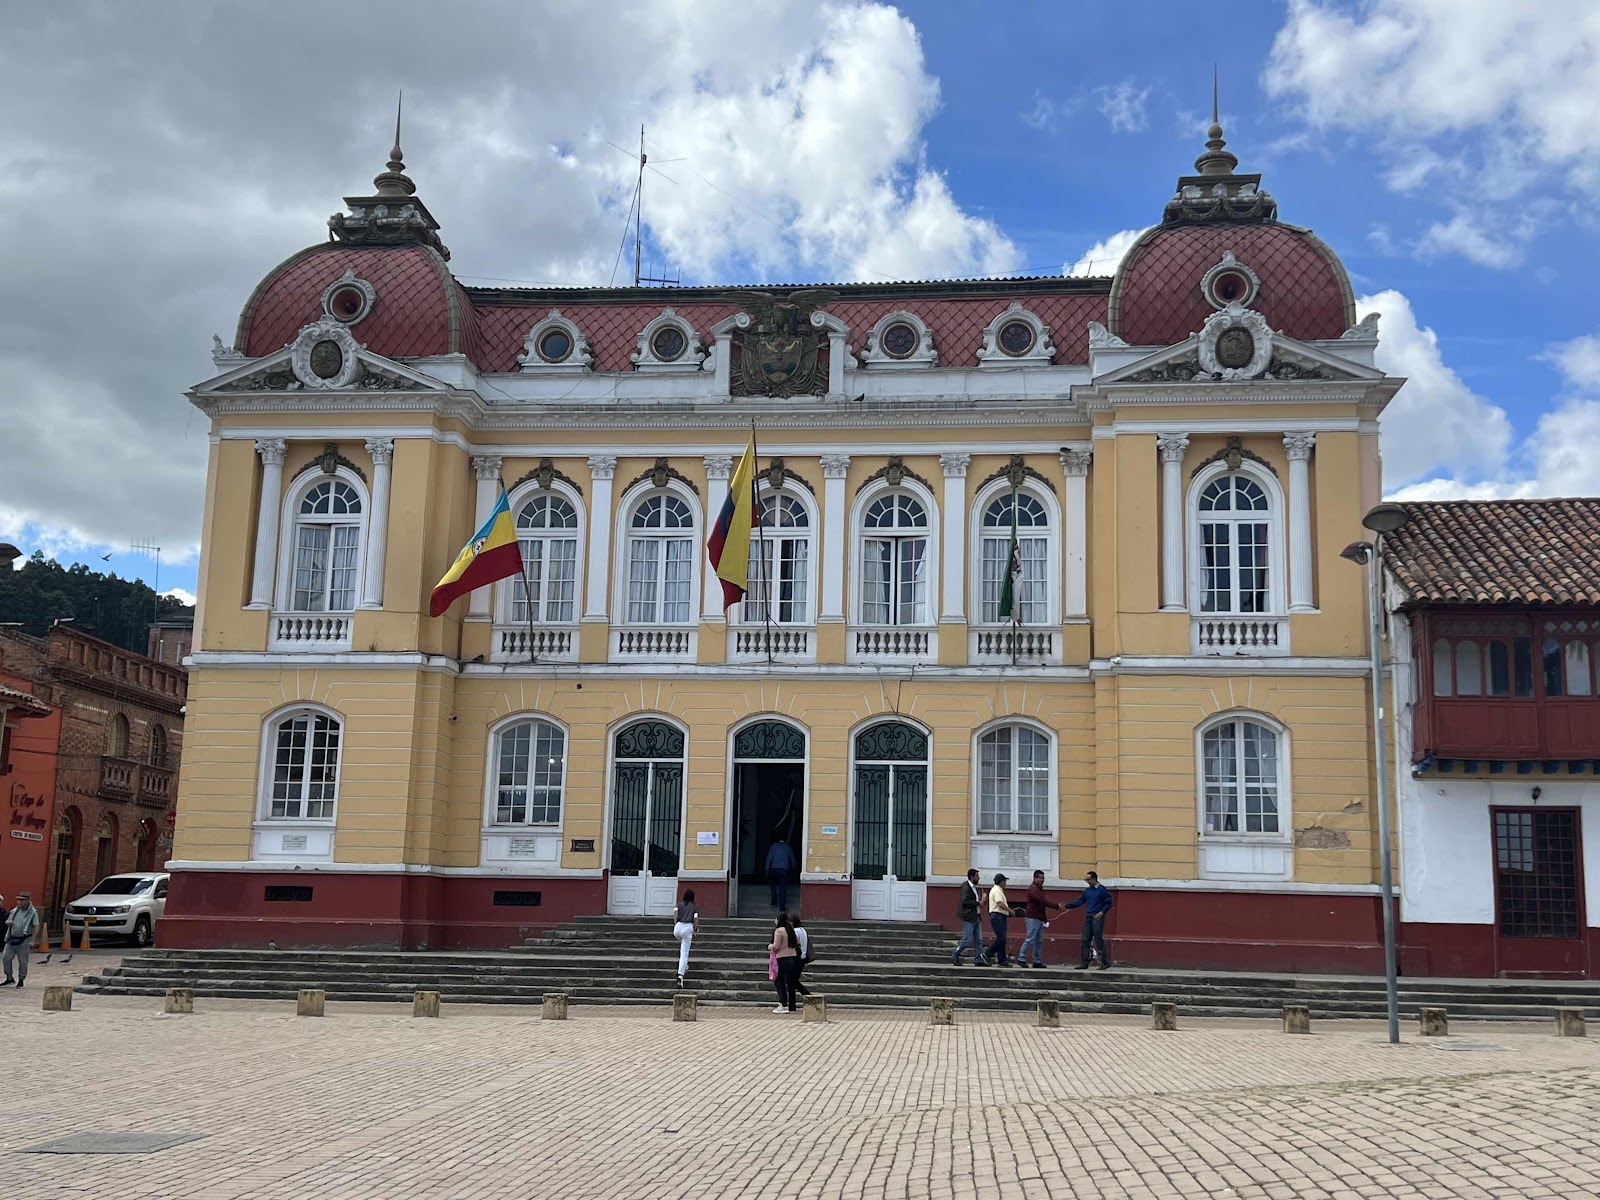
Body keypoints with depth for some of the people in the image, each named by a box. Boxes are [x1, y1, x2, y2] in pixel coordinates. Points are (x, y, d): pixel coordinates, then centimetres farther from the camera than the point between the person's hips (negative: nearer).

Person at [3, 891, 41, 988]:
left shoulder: (33, 912, -5)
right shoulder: (15, 911, 10)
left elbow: (36, 927, -10)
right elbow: (7, 921, 20)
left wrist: (32, 940, -17)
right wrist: (8, 922, -6)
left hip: (23, 940, -5)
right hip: (12, 938, 5)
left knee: (22, 961, -1)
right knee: (5, 957, -1)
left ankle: (21, 980, 12)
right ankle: (9, 978, 13)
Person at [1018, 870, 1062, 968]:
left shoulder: (1039, 889, 19)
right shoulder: (1033, 888, -13)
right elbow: (1042, 901, -23)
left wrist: (1056, 905, 6)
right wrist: (1056, 906, -23)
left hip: (1039, 918, 10)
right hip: (1033, 918, -10)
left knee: (1039, 941, 8)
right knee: (1030, 939, -8)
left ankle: (1037, 961, 10)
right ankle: (1021, 958, -3)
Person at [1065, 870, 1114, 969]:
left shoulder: (1101, 890, -7)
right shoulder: (1087, 890, 13)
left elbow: (1108, 903, -6)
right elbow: (1080, 900, 12)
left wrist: (1102, 912, -16)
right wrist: (1066, 906, 4)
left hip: (1097, 918, -7)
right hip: (1088, 918, 7)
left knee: (1098, 940, -8)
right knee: (1085, 940, 5)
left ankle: (1105, 962, 0)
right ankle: (1085, 963, 9)